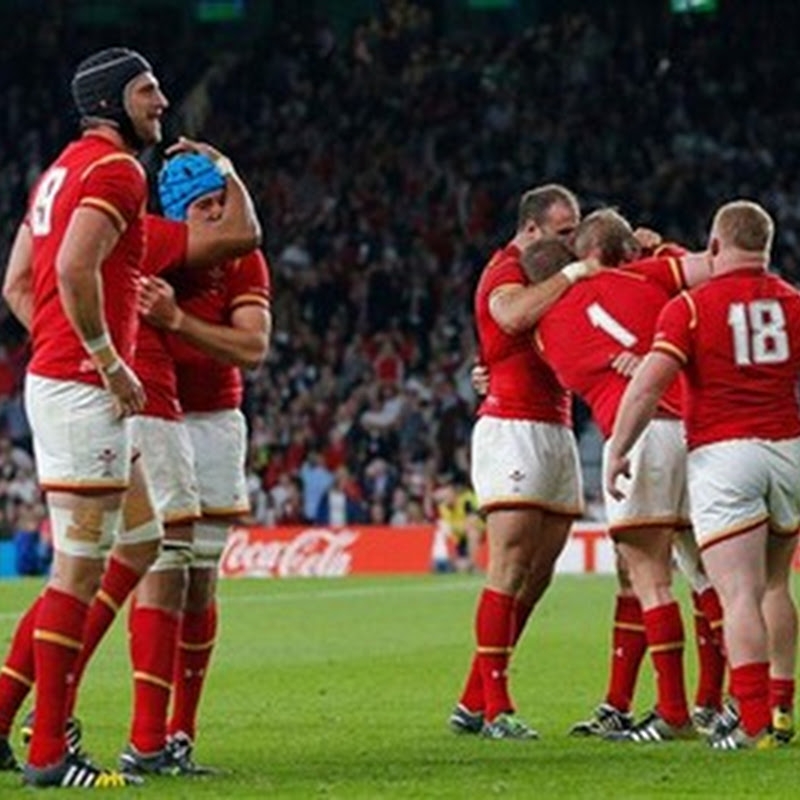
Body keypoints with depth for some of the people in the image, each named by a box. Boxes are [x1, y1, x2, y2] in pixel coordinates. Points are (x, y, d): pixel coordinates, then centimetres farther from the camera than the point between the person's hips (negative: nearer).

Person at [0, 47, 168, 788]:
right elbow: (74, 269, -27)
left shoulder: (62, 170, 18)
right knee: (81, 566, -5)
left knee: (140, 545, 17)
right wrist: (108, 360, -17)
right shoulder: (116, 170, -12)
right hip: (82, 391, -10)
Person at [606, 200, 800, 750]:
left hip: (720, 454, -4)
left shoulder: (691, 307, -5)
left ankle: (754, 724, -16)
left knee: (740, 595, -9)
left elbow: (648, 385, -12)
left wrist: (617, 453, -4)